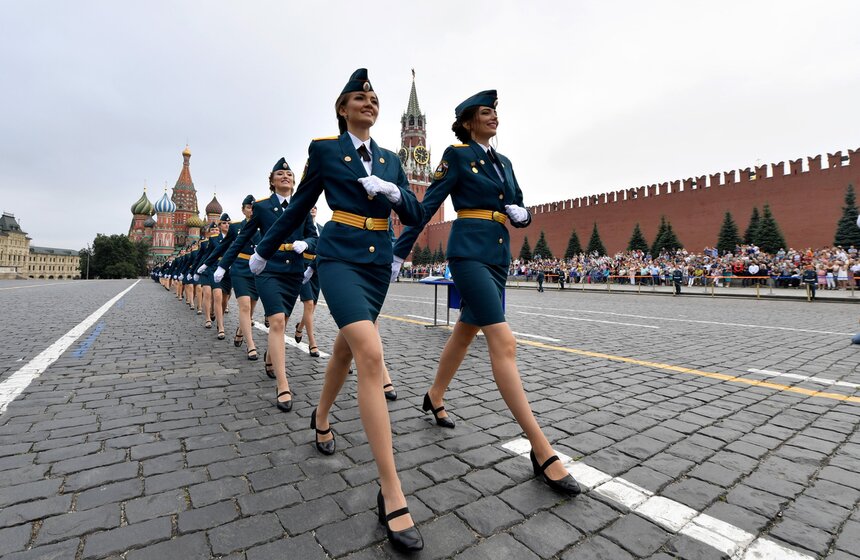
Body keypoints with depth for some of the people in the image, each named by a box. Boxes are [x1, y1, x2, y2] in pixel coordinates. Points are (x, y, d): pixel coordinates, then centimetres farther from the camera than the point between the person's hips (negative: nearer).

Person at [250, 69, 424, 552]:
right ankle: (391, 493, -18)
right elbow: (299, 207, 10)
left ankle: (321, 417, 47)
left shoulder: (390, 159, 15)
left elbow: (415, 215, 9)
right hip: (340, 257, -5)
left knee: (347, 347, 18)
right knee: (371, 354, -24)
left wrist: (393, 192, -11)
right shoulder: (324, 149, 3)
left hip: (379, 262, 6)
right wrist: (264, 251, 16)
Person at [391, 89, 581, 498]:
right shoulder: (457, 155, 0)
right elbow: (427, 206, -4)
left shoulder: (503, 162, 20)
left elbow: (519, 210, 22)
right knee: (504, 343, -16)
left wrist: (522, 214, -3)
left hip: (498, 255, 8)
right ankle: (541, 451, -12)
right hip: (469, 251, -8)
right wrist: (399, 253, -6)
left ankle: (434, 398, 37)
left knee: (465, 332, 15)